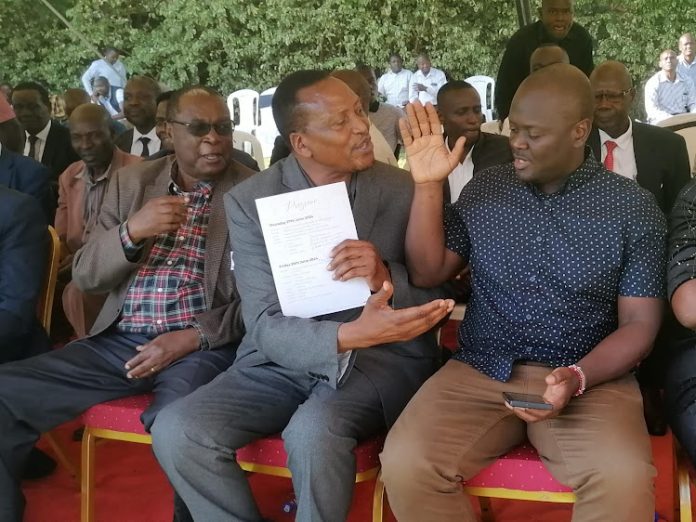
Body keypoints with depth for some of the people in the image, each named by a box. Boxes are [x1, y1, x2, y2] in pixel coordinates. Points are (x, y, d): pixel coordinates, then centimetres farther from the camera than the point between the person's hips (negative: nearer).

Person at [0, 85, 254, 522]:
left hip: (202, 347, -4)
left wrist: (194, 337, -17)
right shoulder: (130, 182, 11)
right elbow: (84, 277, 8)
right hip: (117, 342, 4)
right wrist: (130, 231, -12)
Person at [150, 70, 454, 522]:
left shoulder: (403, 191, -4)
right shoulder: (249, 201, -6)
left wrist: (388, 279, -23)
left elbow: (438, 300, 0)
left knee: (314, 432, -33)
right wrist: (350, 334, -33)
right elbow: (267, 328, -13)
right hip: (285, 360, 2)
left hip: (382, 358, -1)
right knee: (177, 432, -19)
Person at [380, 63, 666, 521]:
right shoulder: (484, 189, 7)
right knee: (404, 464, -23)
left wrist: (577, 378, -19)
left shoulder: (634, 207, 0)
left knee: (625, 480, -32)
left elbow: (639, 324, -1)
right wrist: (428, 185, -4)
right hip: (481, 370, 2)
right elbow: (428, 273, 7)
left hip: (591, 378, -2)